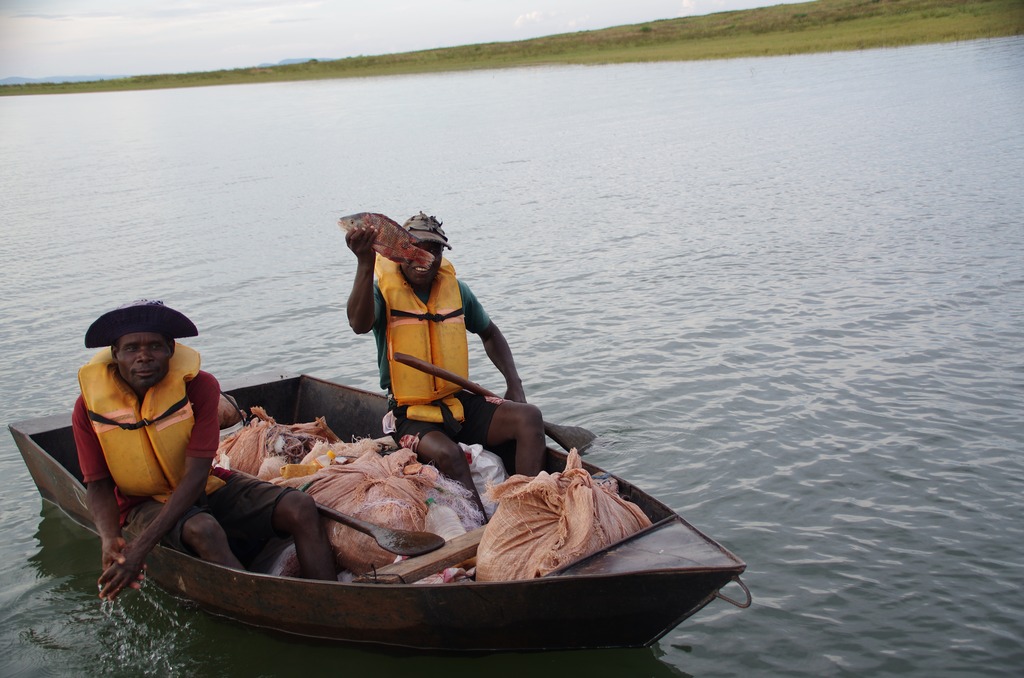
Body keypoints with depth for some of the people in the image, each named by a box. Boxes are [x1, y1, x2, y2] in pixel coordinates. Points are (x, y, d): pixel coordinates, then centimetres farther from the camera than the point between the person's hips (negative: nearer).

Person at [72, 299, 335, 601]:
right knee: (202, 530, -37)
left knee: (301, 507, -21)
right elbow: (98, 485, -6)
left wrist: (142, 545, -33)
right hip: (145, 502, -1)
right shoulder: (90, 406, -11)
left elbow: (196, 476, -23)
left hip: (208, 487, 2)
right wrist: (109, 537, -29)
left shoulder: (199, 386, -17)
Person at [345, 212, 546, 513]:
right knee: (448, 454, -35)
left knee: (528, 417, -16)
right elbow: (359, 325, -30)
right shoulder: (384, 290, -6)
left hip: (461, 404, 5)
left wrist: (514, 384, 11)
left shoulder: (455, 288, 8)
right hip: (412, 416, -5)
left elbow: (489, 333, 24)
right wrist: (365, 263, -41)